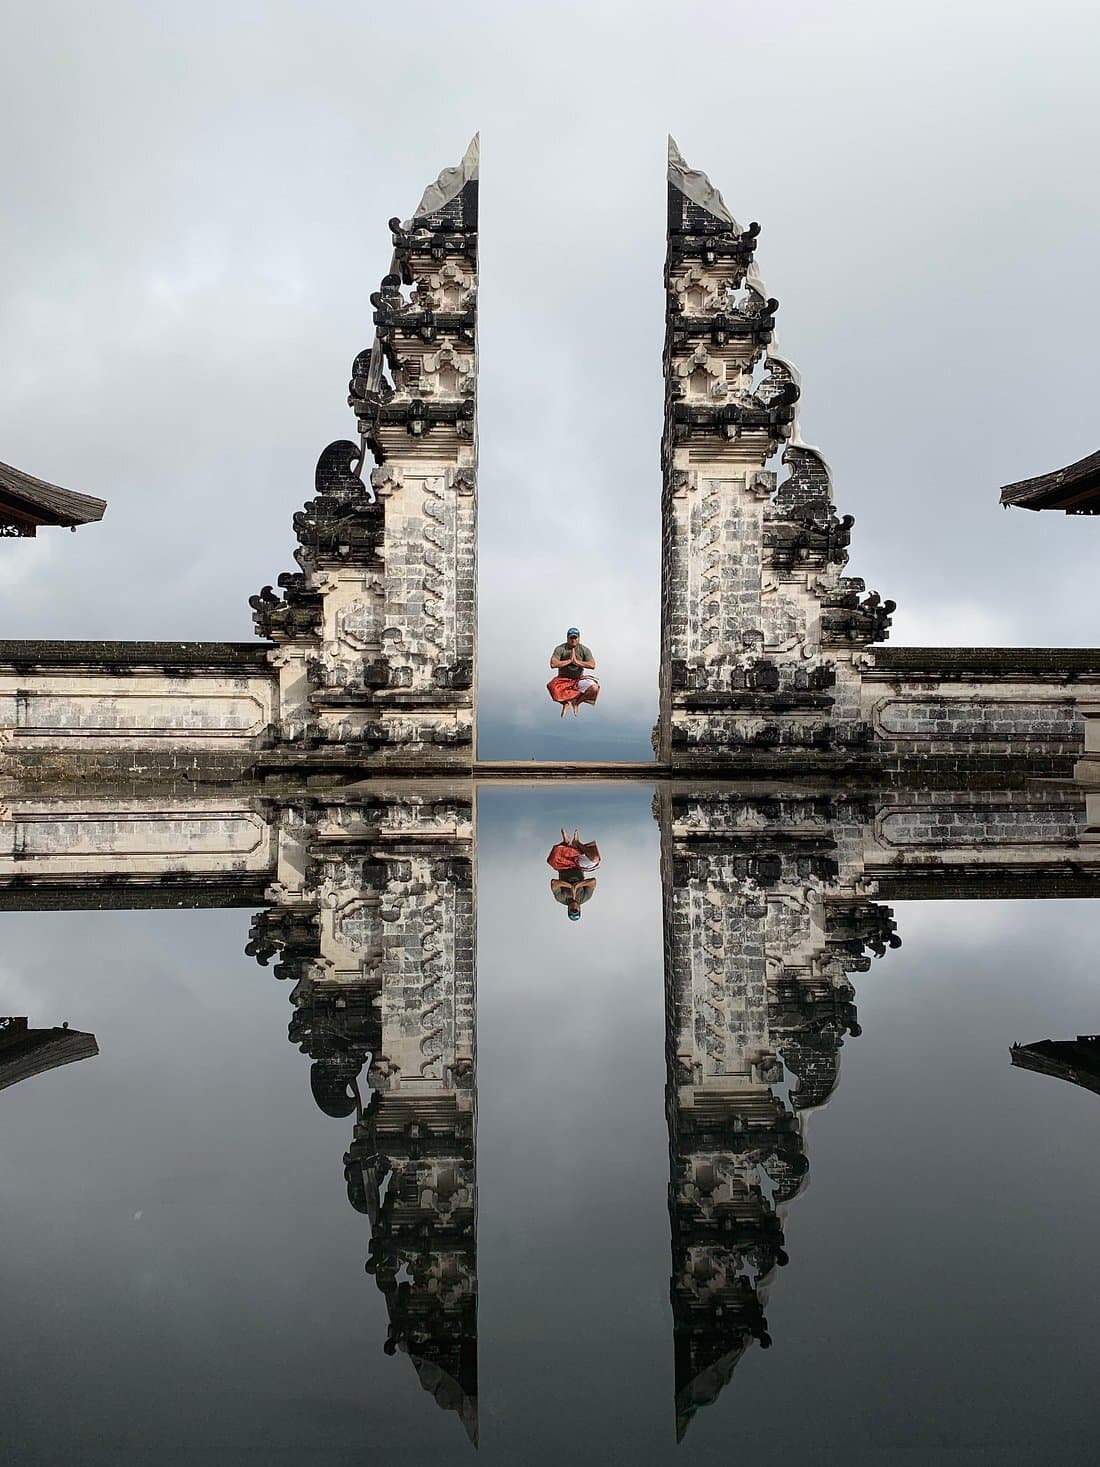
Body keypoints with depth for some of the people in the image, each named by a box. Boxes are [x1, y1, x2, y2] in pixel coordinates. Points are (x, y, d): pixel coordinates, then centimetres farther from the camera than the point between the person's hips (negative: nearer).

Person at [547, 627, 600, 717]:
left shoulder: (584, 649, -1)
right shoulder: (560, 649, -7)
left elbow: (592, 665, -13)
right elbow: (553, 664, -20)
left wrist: (577, 661, -18)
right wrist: (569, 661, -16)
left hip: (579, 679, 2)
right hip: (563, 679, -2)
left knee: (594, 688, -27)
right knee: (552, 686, -36)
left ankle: (576, 702, 1)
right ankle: (566, 702, -5)